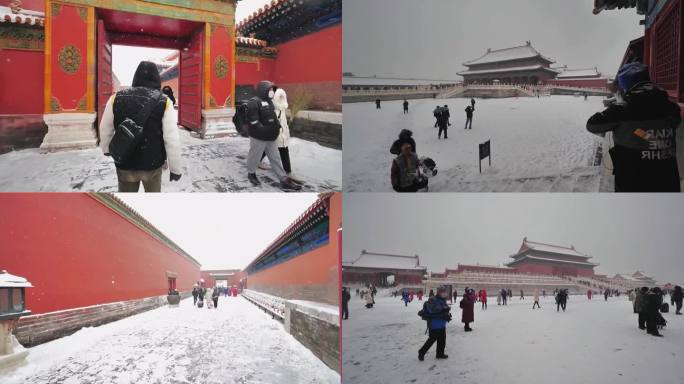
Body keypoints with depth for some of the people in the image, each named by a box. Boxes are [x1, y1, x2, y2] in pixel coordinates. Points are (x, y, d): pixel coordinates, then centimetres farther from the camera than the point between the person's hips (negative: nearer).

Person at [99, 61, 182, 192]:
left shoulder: (117, 98, -5)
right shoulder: (164, 102, -14)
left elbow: (105, 129, 8)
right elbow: (172, 140, -16)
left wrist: (106, 149, 28)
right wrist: (175, 168, -5)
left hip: (124, 164, 2)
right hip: (153, 164, -2)